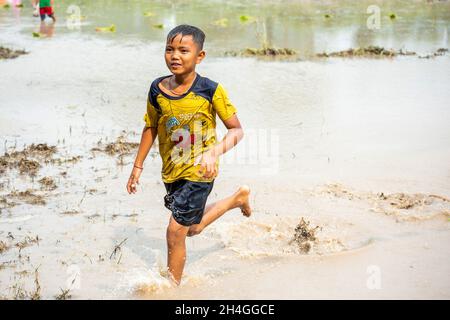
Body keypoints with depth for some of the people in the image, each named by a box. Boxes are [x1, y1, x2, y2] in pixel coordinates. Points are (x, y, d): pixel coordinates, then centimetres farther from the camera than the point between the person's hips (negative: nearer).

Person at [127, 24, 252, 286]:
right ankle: (238, 198, 47)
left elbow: (237, 130, -14)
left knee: (176, 231, -8)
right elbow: (151, 128, 9)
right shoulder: (158, 89, -6)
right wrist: (138, 166, 12)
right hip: (171, 171, 6)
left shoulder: (211, 90, -19)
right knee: (193, 228, 24)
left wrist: (214, 152, -31)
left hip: (199, 172, -6)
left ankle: (173, 285, 15)